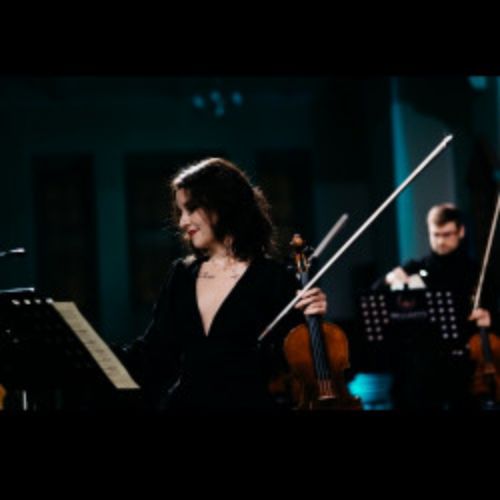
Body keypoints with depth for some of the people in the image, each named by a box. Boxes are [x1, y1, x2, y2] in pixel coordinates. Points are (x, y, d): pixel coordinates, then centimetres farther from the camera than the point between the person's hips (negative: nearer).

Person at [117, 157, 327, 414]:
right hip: (182, 404, 4)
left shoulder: (273, 278, 0)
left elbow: (289, 362, 2)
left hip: (249, 403, -4)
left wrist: (308, 321, -13)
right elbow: (153, 350, 14)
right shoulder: (181, 275, 14)